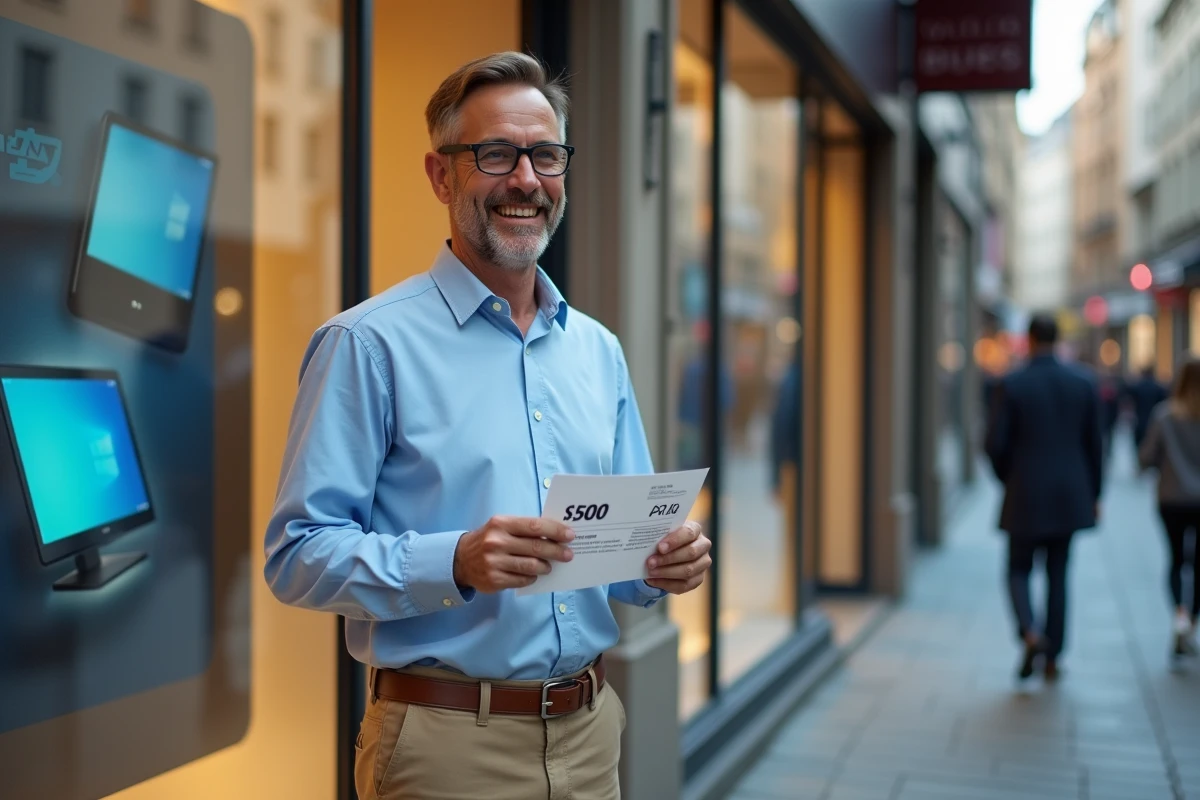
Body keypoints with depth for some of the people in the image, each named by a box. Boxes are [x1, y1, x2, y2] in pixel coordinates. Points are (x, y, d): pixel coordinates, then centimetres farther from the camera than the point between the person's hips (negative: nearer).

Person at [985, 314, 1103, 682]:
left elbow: (996, 444, -9)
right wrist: (1094, 494, 14)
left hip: (1025, 497, -3)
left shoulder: (1011, 385, -9)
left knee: (1019, 570, 11)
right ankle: (1052, 656, 15)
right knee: (1058, 574, 12)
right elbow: (1094, 443, 5)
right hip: (1070, 496, 3)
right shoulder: (1083, 383, 1)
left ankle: (1030, 633, -14)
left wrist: (1008, 479, 10)